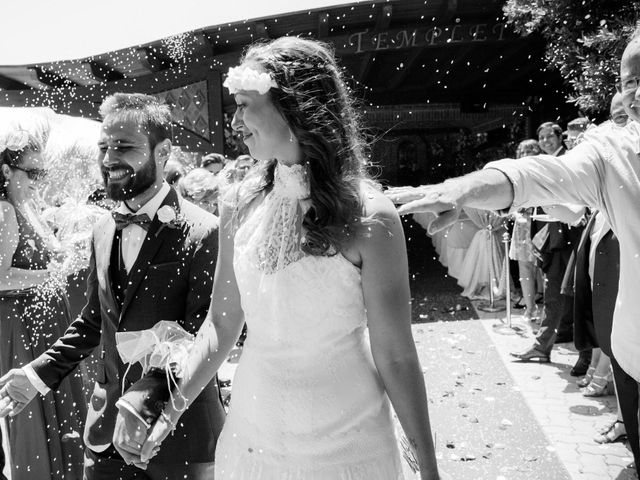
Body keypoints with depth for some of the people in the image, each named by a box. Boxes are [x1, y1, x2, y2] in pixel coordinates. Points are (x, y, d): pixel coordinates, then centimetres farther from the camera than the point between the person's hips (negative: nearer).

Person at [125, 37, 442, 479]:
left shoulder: (368, 217, -19)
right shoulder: (241, 204, -6)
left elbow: (395, 356, -12)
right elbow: (221, 326, 3)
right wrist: (171, 410, 0)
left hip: (345, 444, -3)